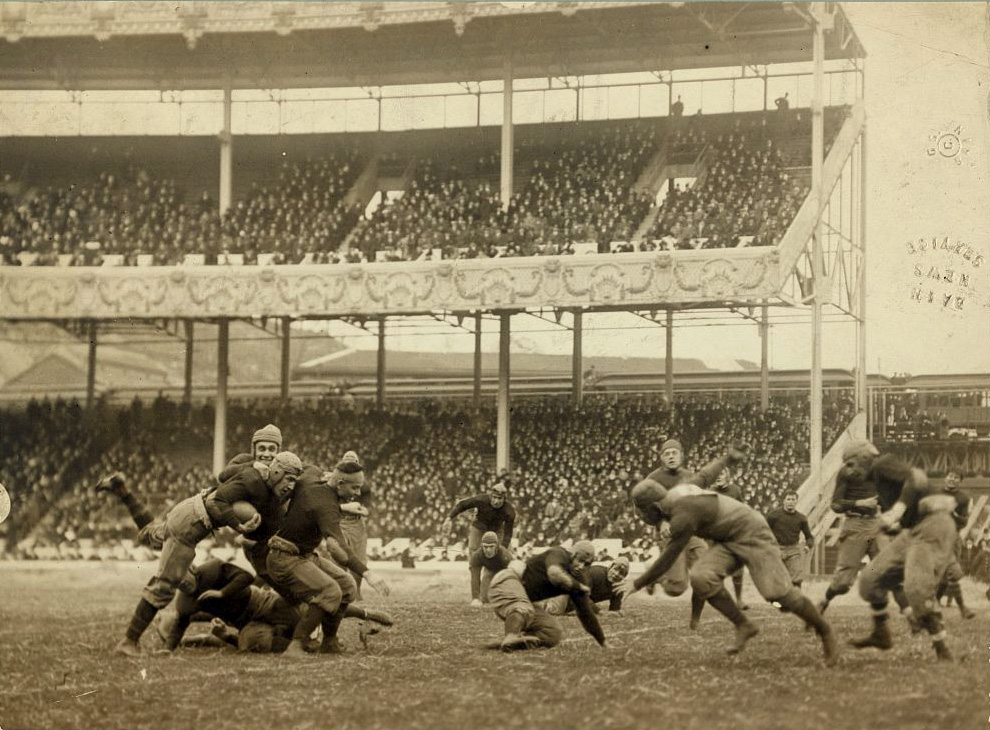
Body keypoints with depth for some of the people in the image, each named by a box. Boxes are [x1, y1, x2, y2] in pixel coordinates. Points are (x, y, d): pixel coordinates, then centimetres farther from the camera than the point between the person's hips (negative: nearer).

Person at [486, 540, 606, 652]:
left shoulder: (576, 581, 11)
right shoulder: (558, 554, -12)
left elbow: (586, 613, 18)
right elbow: (555, 575, -35)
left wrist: (603, 643, 19)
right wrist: (579, 587, -19)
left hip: (524, 600, 9)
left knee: (554, 634, -4)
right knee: (524, 609, -41)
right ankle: (509, 638, -66)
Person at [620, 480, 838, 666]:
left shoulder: (683, 515, -28)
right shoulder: (678, 495, 0)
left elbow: (668, 560, -22)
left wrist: (638, 584, -12)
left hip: (753, 534, -9)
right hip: (728, 542, 9)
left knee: (779, 592, -16)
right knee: (701, 579, -18)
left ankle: (825, 631, 6)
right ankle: (743, 625, -6)